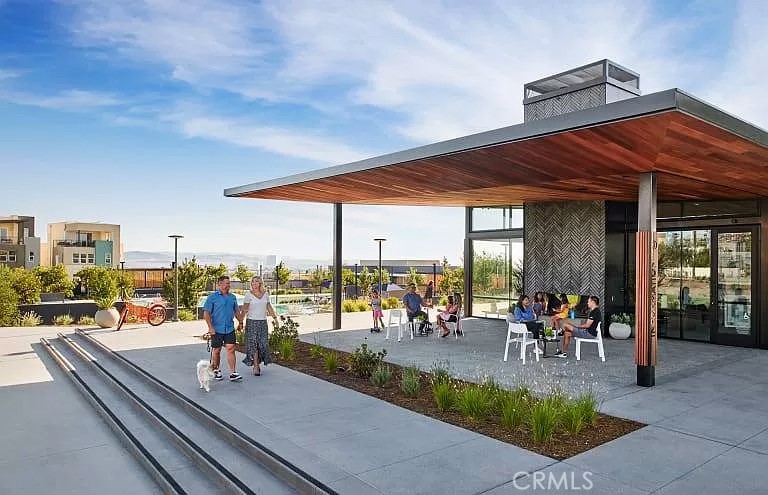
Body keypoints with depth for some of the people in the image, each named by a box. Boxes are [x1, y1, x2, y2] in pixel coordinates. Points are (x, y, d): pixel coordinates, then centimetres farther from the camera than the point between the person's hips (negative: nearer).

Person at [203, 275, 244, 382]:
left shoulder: (232, 297, 11)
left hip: (229, 329, 3)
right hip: (217, 329, -3)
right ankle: (216, 370, 27)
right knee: (216, 351, 8)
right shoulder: (212, 297, -4)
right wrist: (210, 327, -16)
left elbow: (236, 311, 23)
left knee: (231, 349, -4)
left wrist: (240, 322, 18)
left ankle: (233, 373, -5)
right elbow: (206, 313, -8)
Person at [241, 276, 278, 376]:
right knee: (253, 344, -5)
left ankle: (256, 364, 18)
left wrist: (275, 317, 12)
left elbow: (269, 307, 16)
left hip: (263, 322, 4)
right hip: (252, 322, -4)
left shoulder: (265, 294, 8)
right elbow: (244, 309, -5)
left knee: (263, 344, 2)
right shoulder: (248, 294, -3)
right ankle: (255, 366, 2)